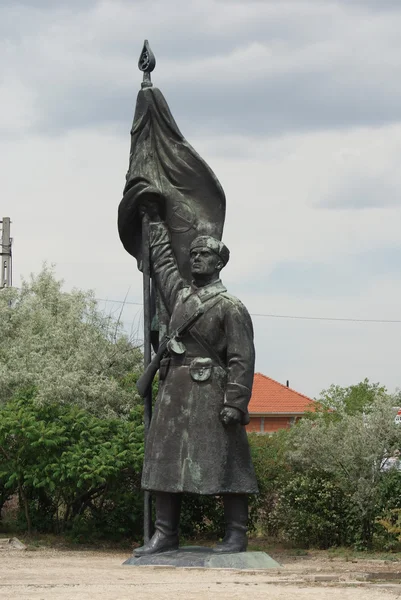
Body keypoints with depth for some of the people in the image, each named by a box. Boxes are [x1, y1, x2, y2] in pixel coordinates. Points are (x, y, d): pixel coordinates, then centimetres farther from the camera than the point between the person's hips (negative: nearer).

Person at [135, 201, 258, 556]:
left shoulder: (231, 307, -4)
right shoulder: (179, 293, 17)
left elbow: (242, 360, -10)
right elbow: (163, 260, 35)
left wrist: (235, 403, -18)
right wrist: (156, 220, 43)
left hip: (210, 392, -7)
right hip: (173, 389, 7)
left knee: (222, 463, -6)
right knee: (165, 461, 4)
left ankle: (237, 535, -2)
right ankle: (165, 535, 7)